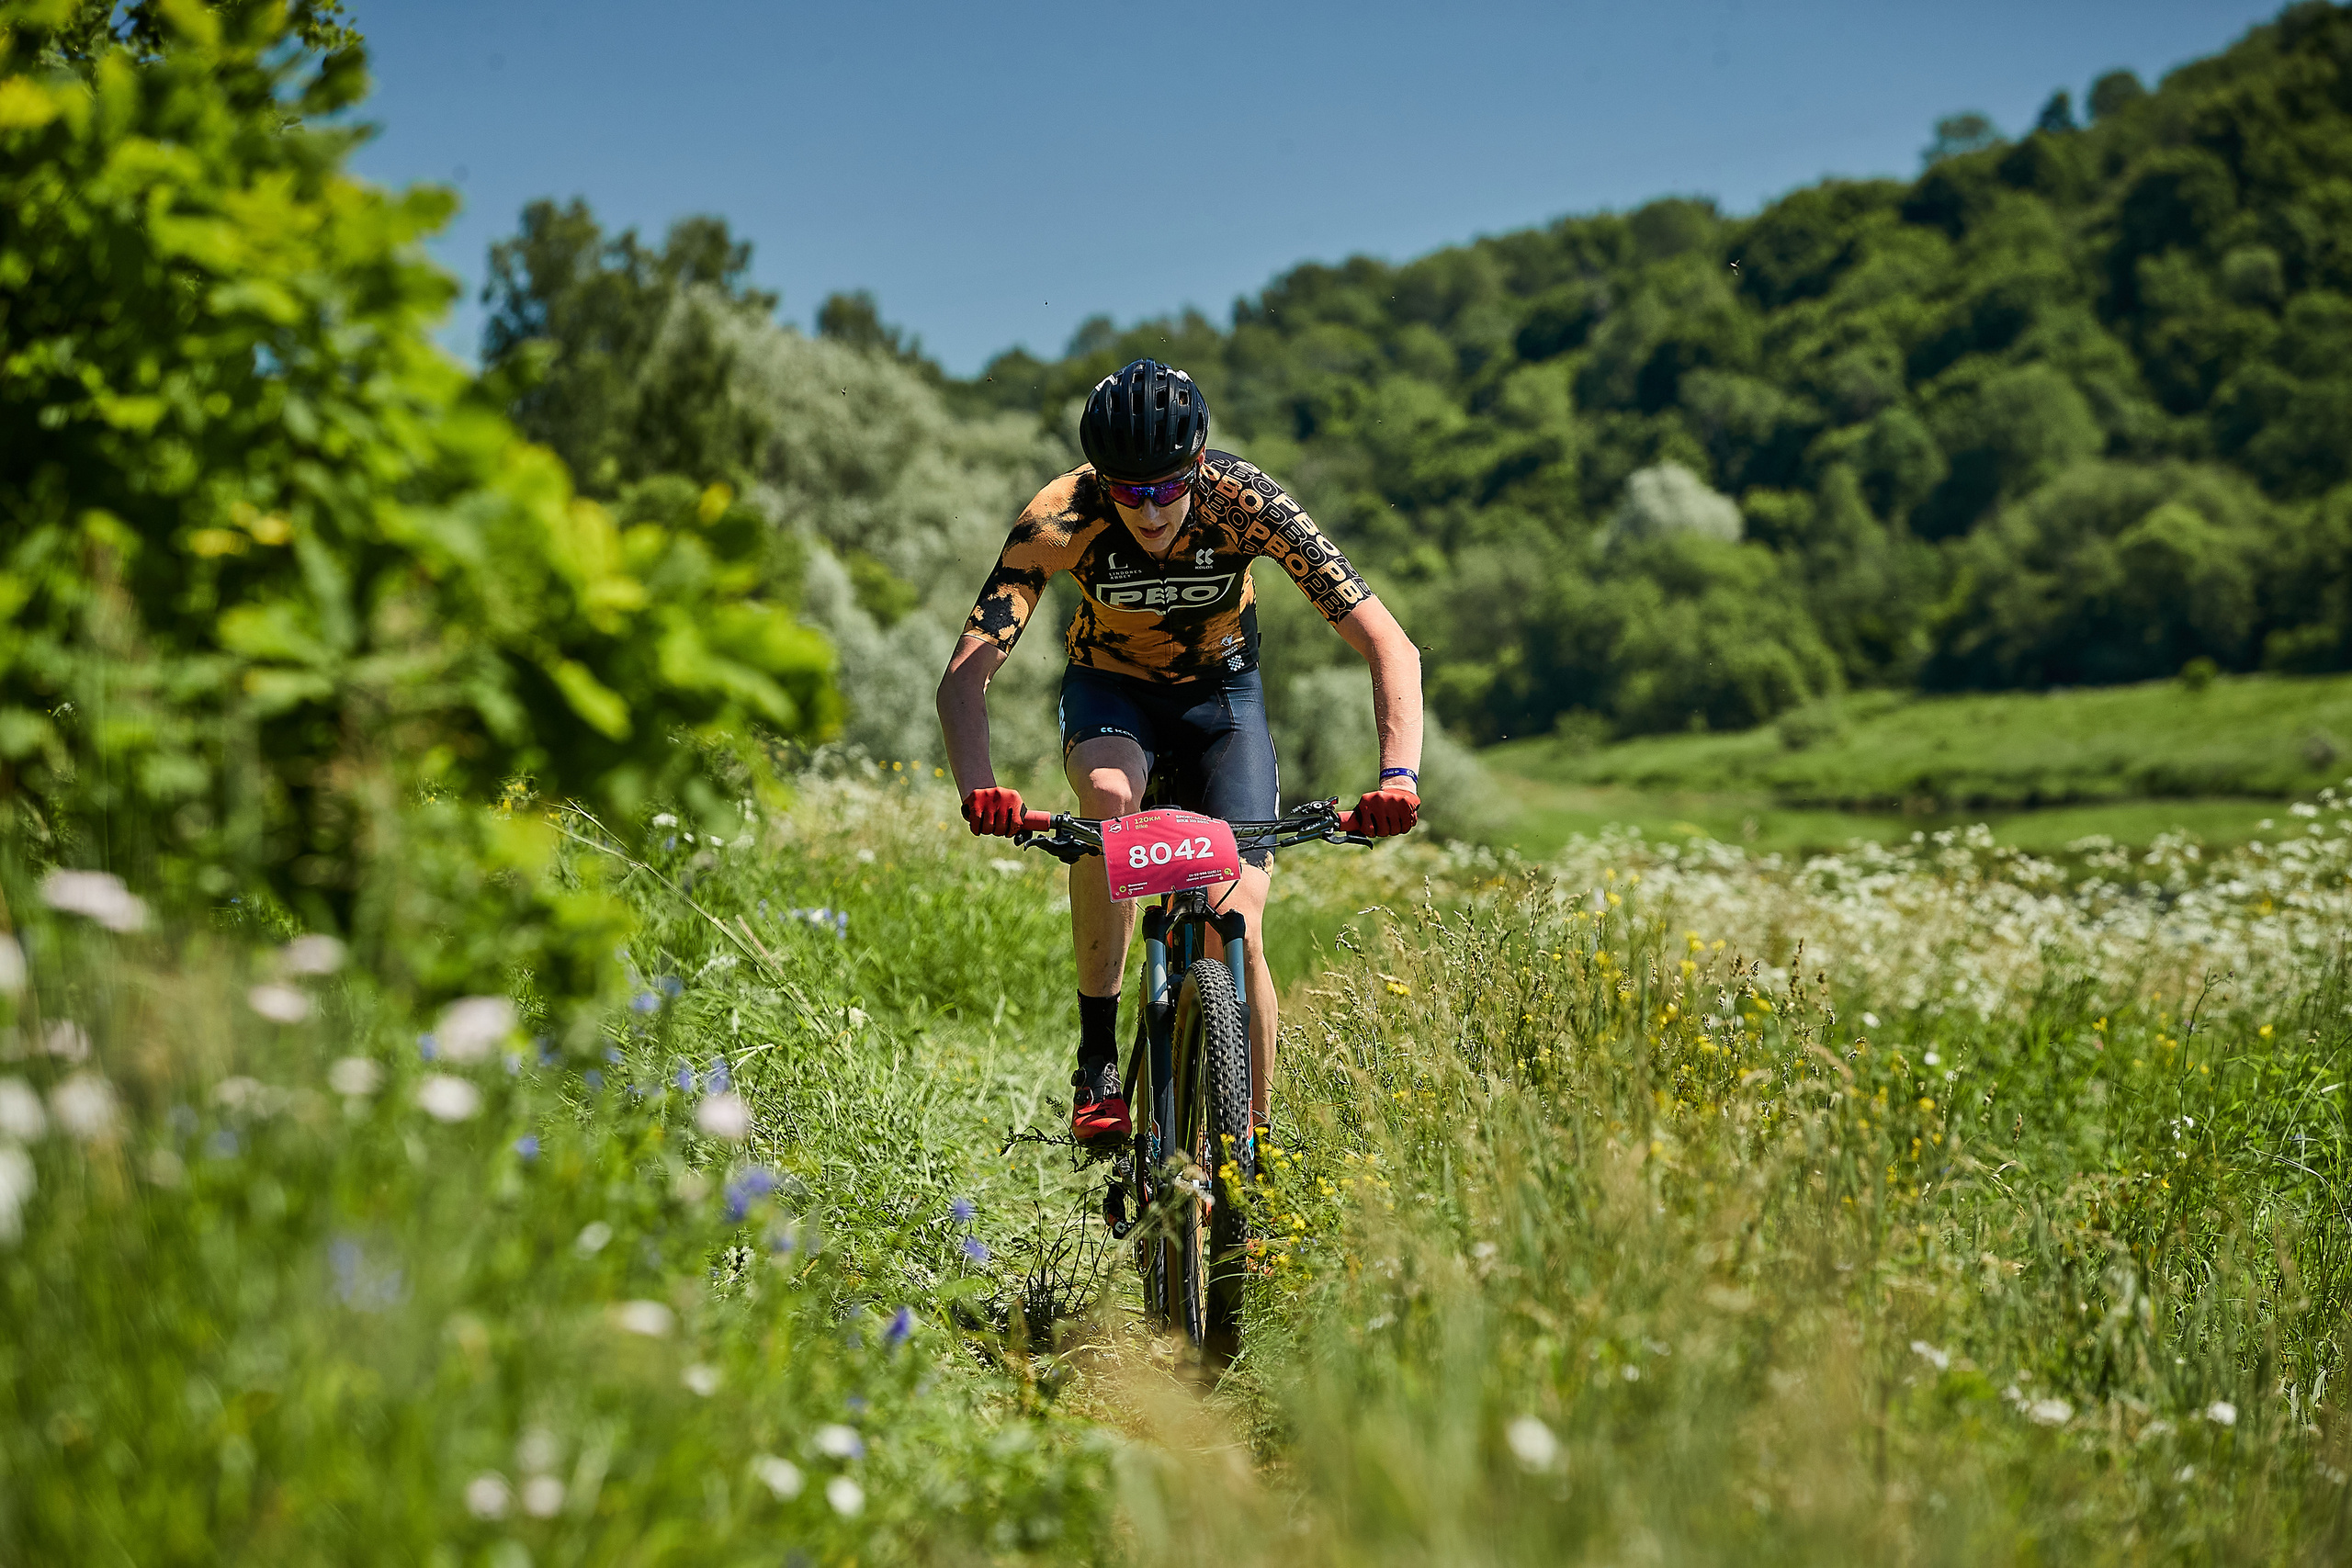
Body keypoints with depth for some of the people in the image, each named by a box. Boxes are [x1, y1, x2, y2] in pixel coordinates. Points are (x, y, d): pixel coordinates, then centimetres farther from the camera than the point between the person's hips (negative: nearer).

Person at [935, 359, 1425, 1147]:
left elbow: (1390, 646, -31)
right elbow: (964, 674, -34)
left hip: (1221, 690, 0)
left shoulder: (1248, 504, -30)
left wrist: (1398, 777, -46)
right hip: (1110, 687, 0)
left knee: (1237, 925, -15)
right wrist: (978, 789, -53)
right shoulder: (1059, 518, -30)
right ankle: (1097, 1059, -22)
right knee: (1111, 794, -35)